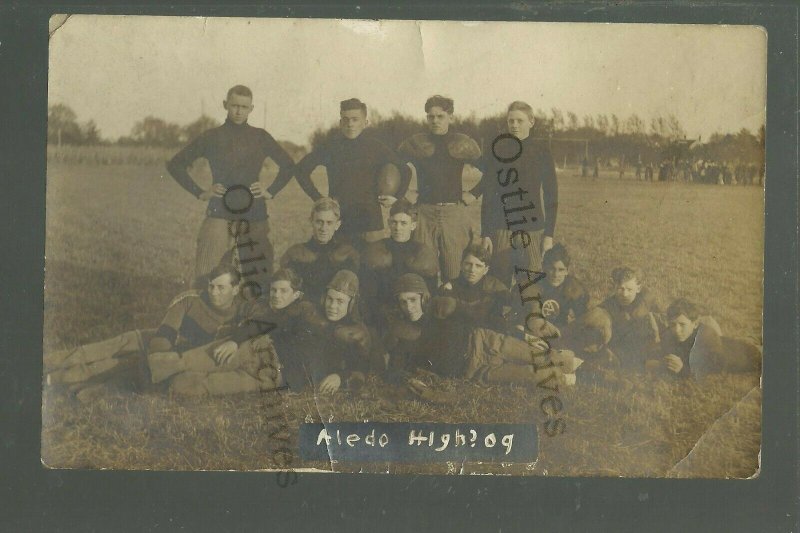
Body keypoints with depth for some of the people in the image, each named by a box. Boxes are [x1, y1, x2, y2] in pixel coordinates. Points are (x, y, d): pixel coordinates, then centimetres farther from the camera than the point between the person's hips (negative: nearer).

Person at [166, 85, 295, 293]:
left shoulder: (260, 138, 10)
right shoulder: (211, 138, 6)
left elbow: (288, 165, 23)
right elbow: (175, 165, 12)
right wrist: (200, 193, 3)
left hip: (255, 218, 1)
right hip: (219, 216, -1)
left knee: (259, 280, -2)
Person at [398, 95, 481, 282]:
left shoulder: (462, 143, 6)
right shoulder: (415, 143, 6)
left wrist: (473, 194, 6)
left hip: (454, 213, 0)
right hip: (424, 214, 0)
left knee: (454, 273, -2)